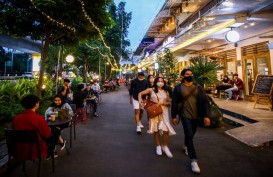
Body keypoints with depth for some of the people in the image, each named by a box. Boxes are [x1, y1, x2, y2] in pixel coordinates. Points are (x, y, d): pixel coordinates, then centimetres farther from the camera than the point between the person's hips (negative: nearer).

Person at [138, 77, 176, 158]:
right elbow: (140, 93, 1)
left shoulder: (166, 92, 6)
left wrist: (163, 103, -10)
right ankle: (158, 146, 26)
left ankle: (165, 146, 13)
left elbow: (169, 103, 9)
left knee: (166, 129, -7)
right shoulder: (151, 90, 0)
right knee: (155, 129, 9)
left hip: (163, 112, 1)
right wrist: (140, 100, -17)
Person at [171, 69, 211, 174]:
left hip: (196, 115, 4)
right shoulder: (178, 88, -7)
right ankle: (193, 160, -1)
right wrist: (174, 116, -2)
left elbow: (204, 101, -4)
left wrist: (206, 116, -11)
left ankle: (186, 146, 50)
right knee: (189, 135, -9)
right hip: (185, 114, -3)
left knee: (191, 133, 19)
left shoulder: (198, 87, -1)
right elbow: (174, 102, -3)